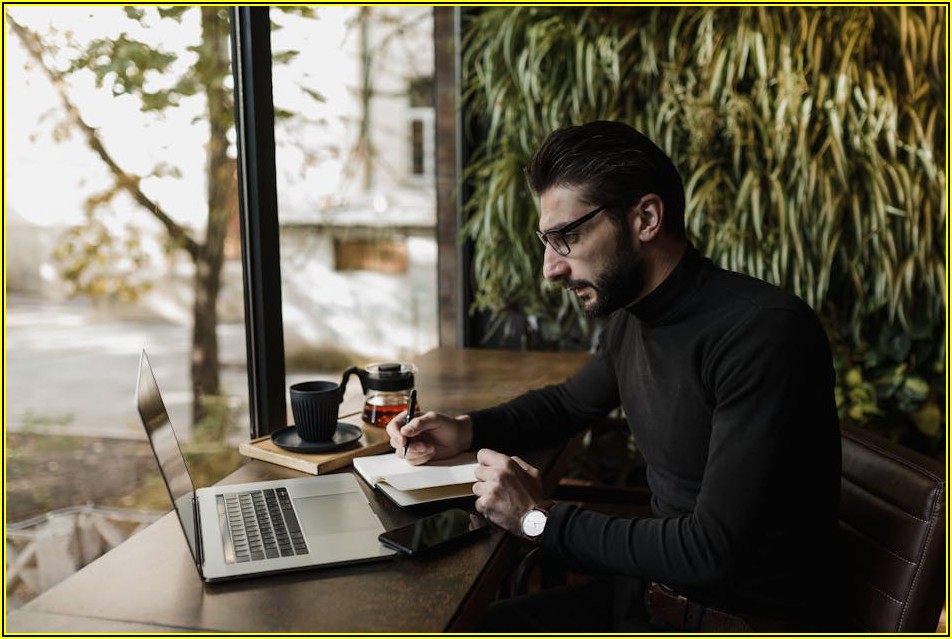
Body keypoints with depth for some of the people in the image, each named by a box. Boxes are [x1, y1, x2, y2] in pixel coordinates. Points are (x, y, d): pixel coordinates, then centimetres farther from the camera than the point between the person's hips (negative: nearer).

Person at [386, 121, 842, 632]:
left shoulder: (766, 332, -24)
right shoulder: (630, 319, 1)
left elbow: (713, 552, -27)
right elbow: (569, 402, 22)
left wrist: (541, 519, -17)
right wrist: (467, 431, 4)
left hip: (749, 622, -7)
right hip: (650, 595, 7)